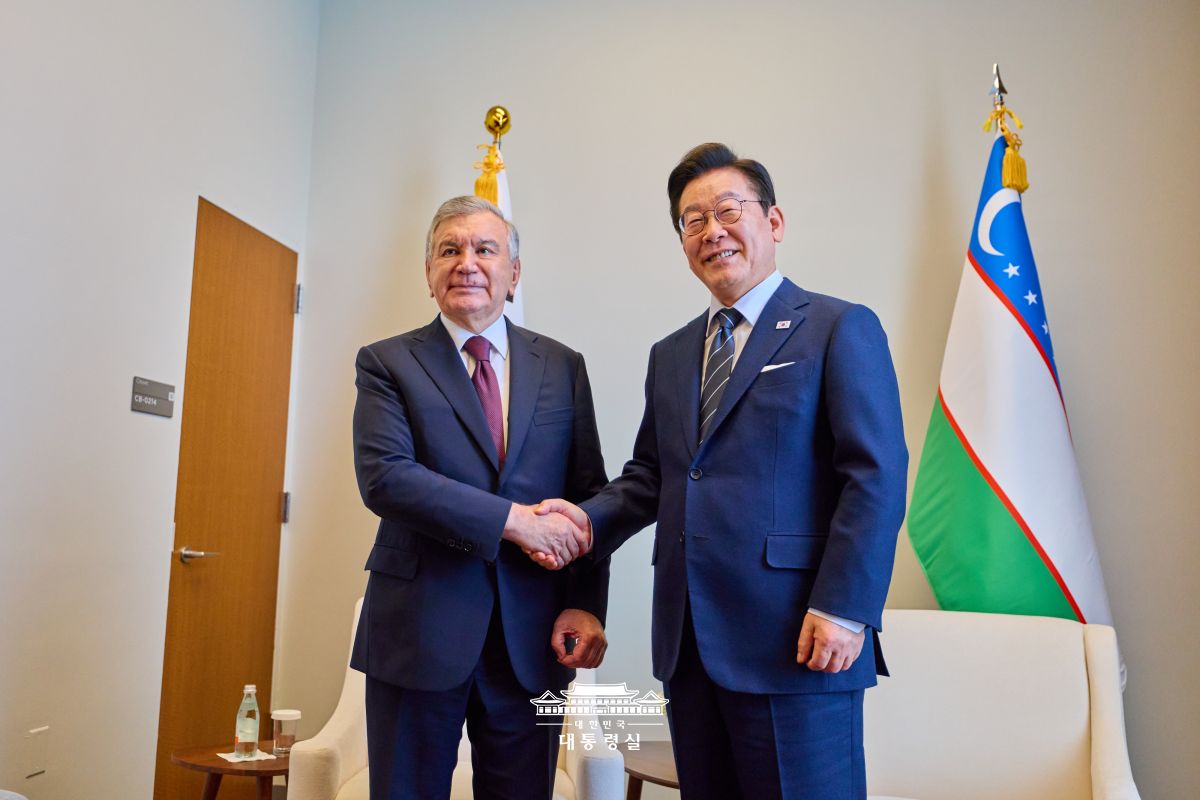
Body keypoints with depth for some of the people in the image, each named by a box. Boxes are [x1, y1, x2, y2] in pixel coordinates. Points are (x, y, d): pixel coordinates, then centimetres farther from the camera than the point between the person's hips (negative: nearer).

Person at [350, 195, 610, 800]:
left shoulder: (563, 367, 7)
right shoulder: (386, 363, 1)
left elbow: (589, 495, 5)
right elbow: (384, 477, -13)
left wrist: (585, 604, -7)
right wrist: (513, 518, -19)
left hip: (533, 636, 2)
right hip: (417, 630, -1)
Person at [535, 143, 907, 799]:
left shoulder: (841, 329, -3)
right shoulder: (670, 354, 16)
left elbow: (877, 477, -10)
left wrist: (843, 609, -16)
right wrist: (590, 520, -1)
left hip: (795, 641, -5)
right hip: (689, 645, 6)